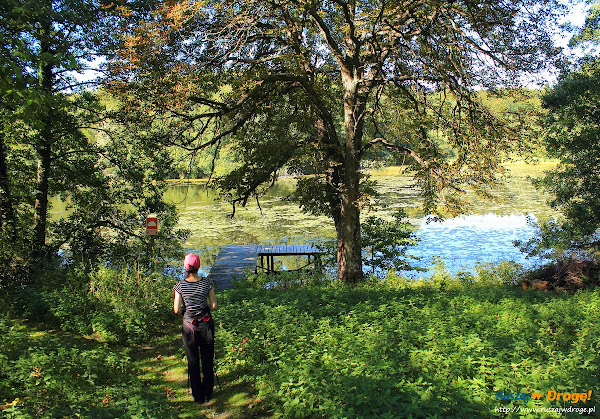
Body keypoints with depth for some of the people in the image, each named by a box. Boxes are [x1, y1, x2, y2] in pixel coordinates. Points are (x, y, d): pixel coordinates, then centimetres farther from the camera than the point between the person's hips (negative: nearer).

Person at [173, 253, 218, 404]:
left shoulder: (180, 285, -11)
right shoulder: (206, 282, -9)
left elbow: (177, 310, -10)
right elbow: (214, 306, -5)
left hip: (189, 326, 0)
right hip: (206, 324, 1)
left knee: (193, 362, 13)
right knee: (208, 360, 15)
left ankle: (198, 396, 22)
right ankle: (207, 394, 24)